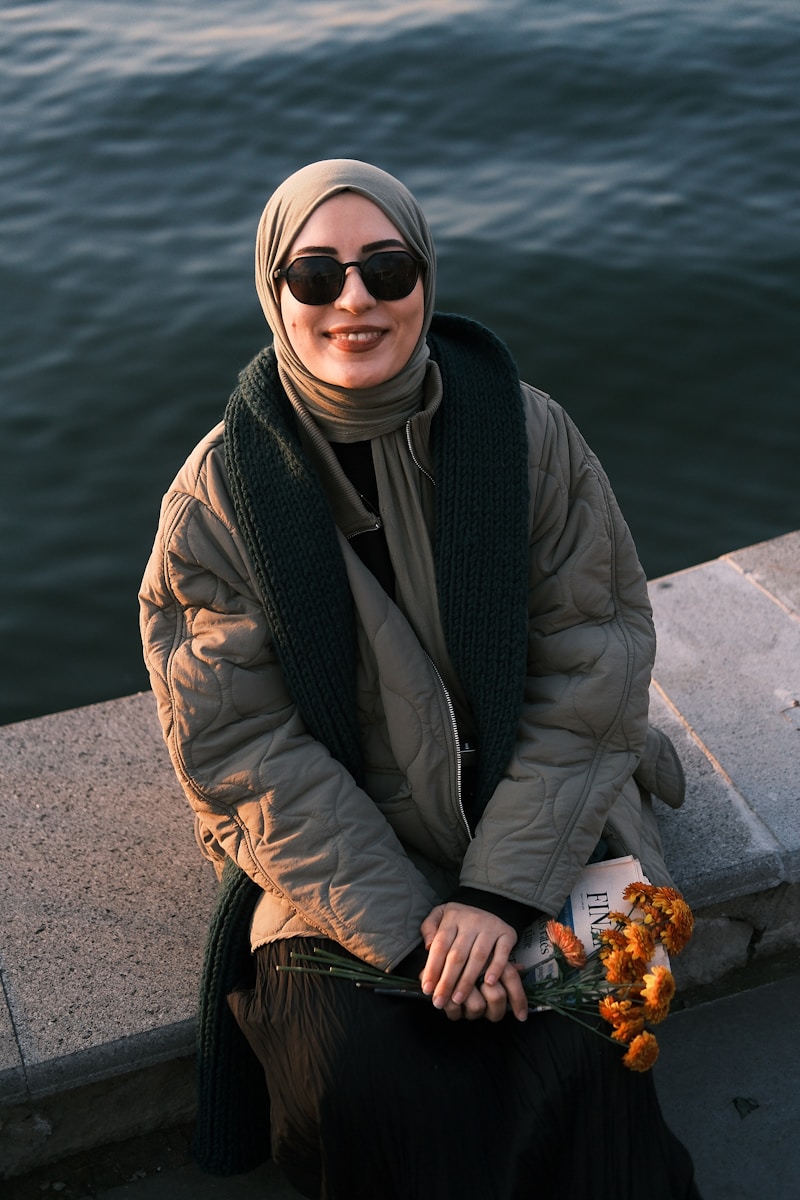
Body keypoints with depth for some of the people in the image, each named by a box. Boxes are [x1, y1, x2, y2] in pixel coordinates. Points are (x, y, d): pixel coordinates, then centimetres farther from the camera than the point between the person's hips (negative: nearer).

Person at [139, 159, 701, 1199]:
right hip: (339, 854, 0)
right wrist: (404, 923, -17)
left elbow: (595, 664, -7)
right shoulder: (219, 494, -9)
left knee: (573, 1066, -16)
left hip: (539, 829, 1)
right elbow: (241, 745, -10)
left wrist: (498, 890, -15)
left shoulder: (525, 430, -7)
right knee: (371, 1093, -17)